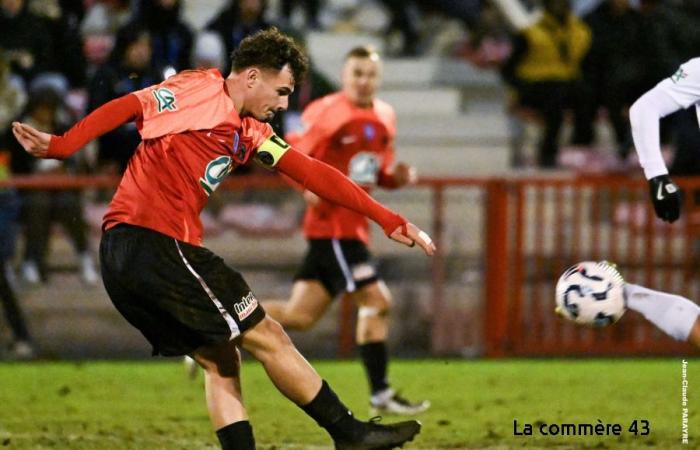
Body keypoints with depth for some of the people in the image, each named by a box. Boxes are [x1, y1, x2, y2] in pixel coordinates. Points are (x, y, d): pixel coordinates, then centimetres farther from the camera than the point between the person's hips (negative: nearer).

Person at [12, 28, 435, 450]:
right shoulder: (198, 91, -4)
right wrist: (60, 146, -30)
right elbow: (126, 108, -16)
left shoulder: (249, 132, 19)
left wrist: (389, 220, 16)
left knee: (221, 360, 11)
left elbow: (312, 173, 18)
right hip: (153, 241, -9)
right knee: (266, 336, -1)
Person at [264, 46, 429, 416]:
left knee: (299, 315, 8)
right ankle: (380, 394, -1)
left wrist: (397, 176, 2)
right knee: (376, 301, -9)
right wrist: (308, 187, -26)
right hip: (332, 223, -8)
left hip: (353, 225, 8)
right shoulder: (327, 113, -10)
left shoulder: (384, 118, 13)